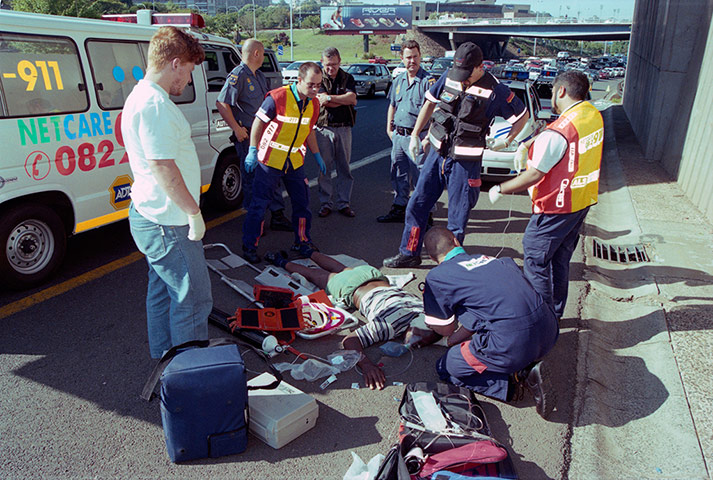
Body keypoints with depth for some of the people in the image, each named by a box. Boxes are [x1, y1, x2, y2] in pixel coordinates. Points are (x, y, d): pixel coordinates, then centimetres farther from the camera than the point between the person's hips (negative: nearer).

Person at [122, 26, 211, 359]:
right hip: (167, 225, -11)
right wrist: (194, 213, -17)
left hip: (151, 217, 11)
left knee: (163, 292, 21)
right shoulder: (155, 104, -21)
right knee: (193, 300, 1)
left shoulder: (141, 96, 14)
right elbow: (164, 169, -25)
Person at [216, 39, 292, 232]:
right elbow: (221, 104, -19)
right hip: (247, 136, -9)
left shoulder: (260, 75, 16)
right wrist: (237, 128, -19)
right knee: (251, 178, -1)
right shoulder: (238, 75, -13)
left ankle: (277, 216, 22)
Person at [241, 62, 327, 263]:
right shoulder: (278, 97, -16)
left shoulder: (313, 103, 3)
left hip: (295, 161, 6)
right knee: (259, 203, 0)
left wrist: (317, 156, 18)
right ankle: (249, 246, 13)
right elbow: (258, 123, -10)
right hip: (270, 160, -5)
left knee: (302, 201, 10)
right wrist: (253, 151, -15)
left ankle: (302, 241, 26)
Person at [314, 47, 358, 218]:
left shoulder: (347, 78, 10)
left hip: (344, 128, 2)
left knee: (344, 168, 4)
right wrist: (345, 100, -8)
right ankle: (325, 203, 10)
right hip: (324, 128, -2)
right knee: (324, 167, 1)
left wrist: (329, 98, -14)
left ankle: (343, 203, 13)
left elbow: (352, 97, -9)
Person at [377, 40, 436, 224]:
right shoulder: (398, 80, 13)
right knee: (398, 174, 13)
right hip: (398, 135, 7)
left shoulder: (428, 81, -8)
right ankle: (399, 209, 25)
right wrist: (389, 128, 18)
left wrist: (428, 136, -19)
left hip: (417, 137, -7)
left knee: (420, 175, -3)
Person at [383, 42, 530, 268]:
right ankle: (409, 254, 23)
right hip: (437, 152, 5)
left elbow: (523, 116, 4)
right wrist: (415, 135, 13)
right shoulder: (449, 77, 2)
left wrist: (506, 141, 4)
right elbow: (430, 103, 16)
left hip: (465, 161, -4)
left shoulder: (494, 90, -9)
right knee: (417, 205, 8)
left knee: (457, 217, 3)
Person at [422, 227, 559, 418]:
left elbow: (446, 329, 11)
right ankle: (526, 368, 12)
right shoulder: (494, 259, 20)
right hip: (549, 333, 7)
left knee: (445, 368, 17)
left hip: (512, 344, -6)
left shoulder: (437, 276, 3)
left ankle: (512, 379, 2)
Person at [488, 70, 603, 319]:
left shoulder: (559, 132, -25)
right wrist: (529, 144, 20)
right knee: (560, 260, 19)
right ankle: (556, 312, 33)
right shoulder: (594, 115, 3)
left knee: (535, 260, 3)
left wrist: (500, 189, -12)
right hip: (582, 202, 9)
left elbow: (534, 175, -22)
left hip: (556, 208, -9)